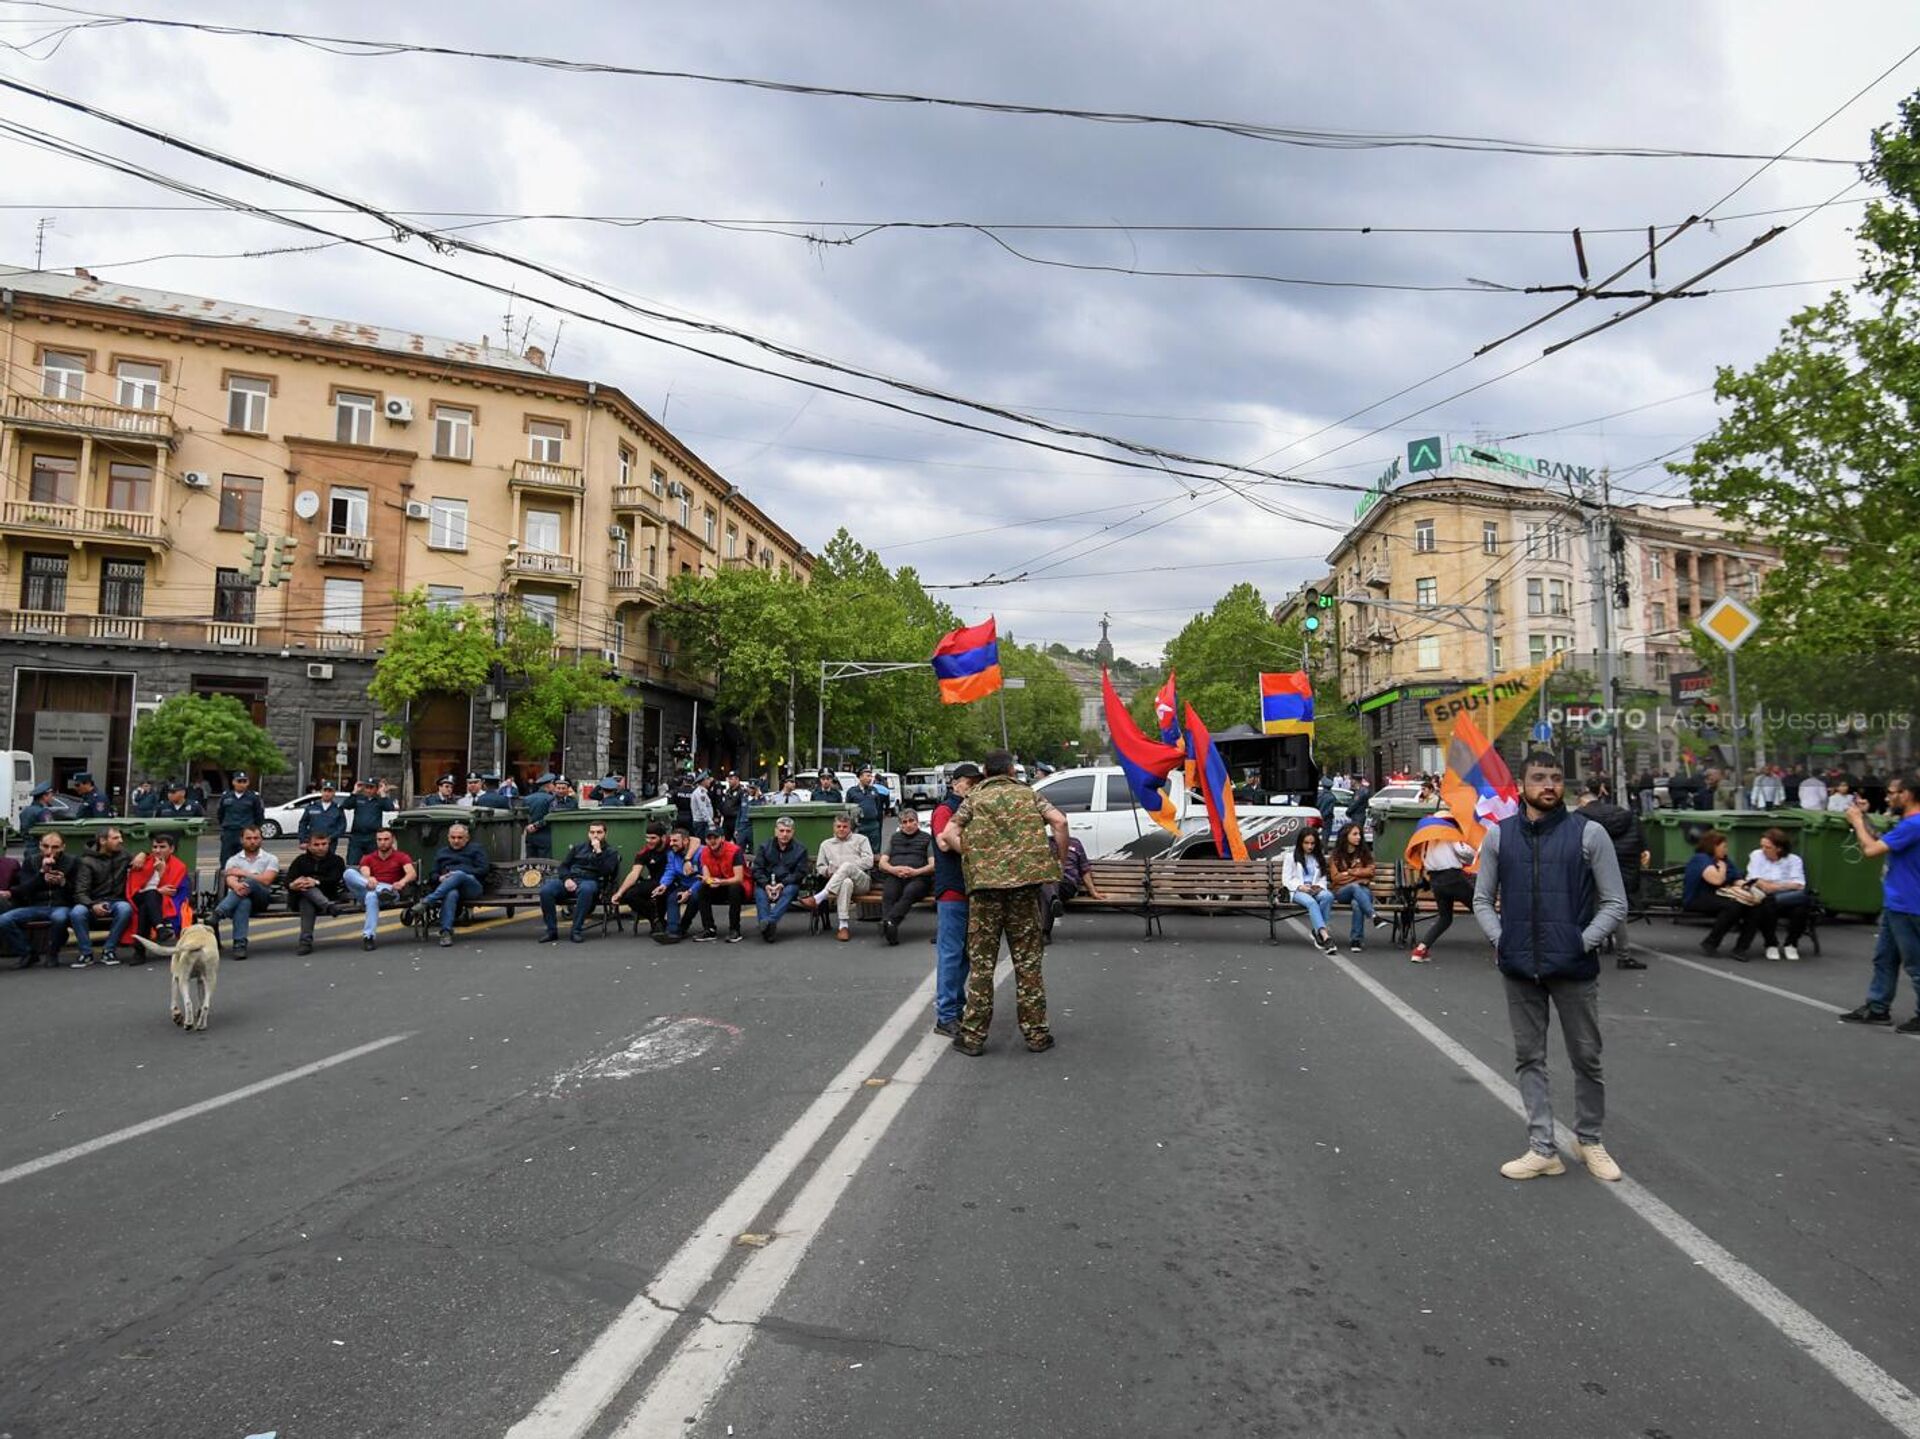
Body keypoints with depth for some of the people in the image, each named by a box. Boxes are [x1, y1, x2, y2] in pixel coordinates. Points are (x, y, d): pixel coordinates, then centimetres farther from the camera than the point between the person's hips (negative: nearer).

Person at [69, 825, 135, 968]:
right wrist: (93, 906, -30)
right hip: (93, 903, -1)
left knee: (125, 908, -34)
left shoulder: (124, 855, 8)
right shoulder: (87, 862, -1)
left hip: (116, 902, 1)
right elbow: (80, 892, -9)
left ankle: (110, 950, -21)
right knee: (76, 912, -33)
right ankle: (86, 954, -17)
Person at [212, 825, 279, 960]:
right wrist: (236, 886, -29)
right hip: (240, 898, 1)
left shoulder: (270, 859, 14)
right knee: (244, 902, -39)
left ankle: (218, 913, -49)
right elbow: (230, 880, -3)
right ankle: (239, 944, -47)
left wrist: (242, 873, 0)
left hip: (261, 898, -1)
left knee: (248, 882, -35)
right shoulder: (233, 860, 18)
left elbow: (265, 880, -4)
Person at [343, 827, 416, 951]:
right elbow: (364, 873, -3)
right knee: (349, 873, -24)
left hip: (390, 891, -3)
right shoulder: (367, 858, 19)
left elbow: (412, 873, -8)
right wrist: (369, 879, -30)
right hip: (368, 889, 3)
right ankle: (380, 889, -41)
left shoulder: (401, 857, 11)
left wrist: (402, 882, -33)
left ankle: (368, 936, -42)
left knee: (372, 896, -40)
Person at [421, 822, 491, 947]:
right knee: (451, 894, -39)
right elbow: (433, 874, 24)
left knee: (459, 875, -38)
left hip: (472, 887, -1)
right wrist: (440, 878, -2)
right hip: (447, 886, 2)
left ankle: (427, 902, -47)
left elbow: (484, 870, 5)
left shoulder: (475, 849, 20)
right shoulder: (441, 852, 31)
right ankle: (446, 932, -53)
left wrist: (458, 874, -6)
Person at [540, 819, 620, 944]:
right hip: (570, 880, 3)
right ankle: (551, 931, -15)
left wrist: (598, 852, -13)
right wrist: (566, 879, -3)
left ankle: (577, 931, -31)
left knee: (586, 889, -41)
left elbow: (605, 872, -8)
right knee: (545, 890, -27)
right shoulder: (579, 847, 22)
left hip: (590, 881, -3)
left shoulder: (611, 852, 10)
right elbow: (564, 865, 18)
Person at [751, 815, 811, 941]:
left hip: (789, 884, -1)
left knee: (790, 890, -35)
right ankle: (766, 925, -47)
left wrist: (782, 884, -17)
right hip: (767, 884, 1)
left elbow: (800, 873, -2)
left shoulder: (800, 849, 6)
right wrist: (766, 885, -16)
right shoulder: (765, 847, 11)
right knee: (759, 892, -31)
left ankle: (770, 920, -51)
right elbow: (757, 870, 4)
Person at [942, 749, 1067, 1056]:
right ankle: (1036, 1033, 15)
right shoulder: (1029, 795, 12)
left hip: (985, 884, -1)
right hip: (1025, 883, 1)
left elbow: (949, 833, -5)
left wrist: (973, 857, 3)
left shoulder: (973, 800, 10)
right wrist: (1059, 862, 5)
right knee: (1028, 961, 9)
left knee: (981, 962, 6)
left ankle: (973, 1036, 11)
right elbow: (1059, 822, -3)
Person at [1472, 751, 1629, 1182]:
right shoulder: (1499, 835, 3)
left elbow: (1615, 904, 0)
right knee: (1529, 1058, 9)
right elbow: (1482, 899, 10)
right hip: (1519, 969, 2)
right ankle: (1542, 1149, 19)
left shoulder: (1589, 833, -3)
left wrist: (1583, 942, -9)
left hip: (1574, 968, -2)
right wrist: (1500, 940, -4)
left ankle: (1589, 1140, 32)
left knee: (1586, 1058, 11)